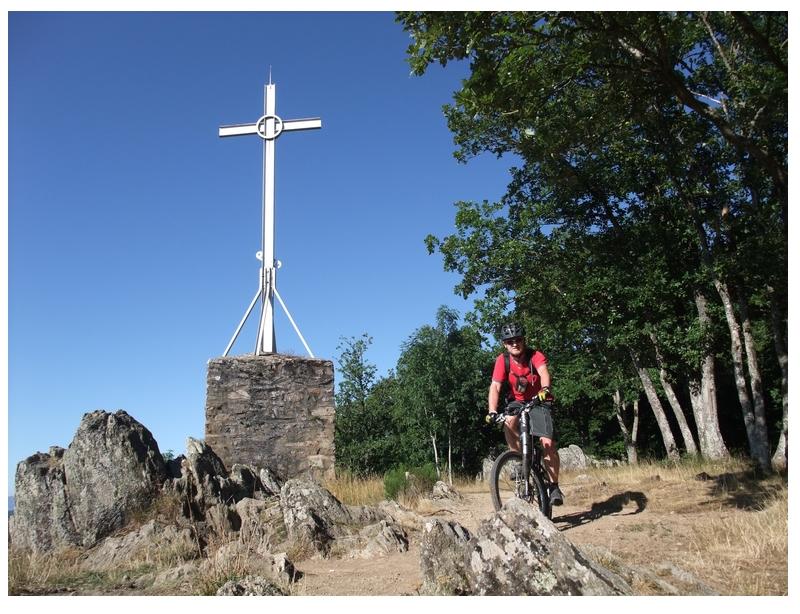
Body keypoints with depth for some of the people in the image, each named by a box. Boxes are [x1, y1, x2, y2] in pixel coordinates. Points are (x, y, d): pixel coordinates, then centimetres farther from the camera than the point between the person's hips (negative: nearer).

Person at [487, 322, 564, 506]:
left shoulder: (535, 356, -24)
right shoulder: (503, 360, -18)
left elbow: (543, 372, -43)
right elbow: (495, 386, -25)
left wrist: (545, 389, -65)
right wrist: (492, 411, -39)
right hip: (517, 401, 2)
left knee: (548, 443, -15)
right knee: (509, 423, -31)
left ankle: (554, 487, -1)